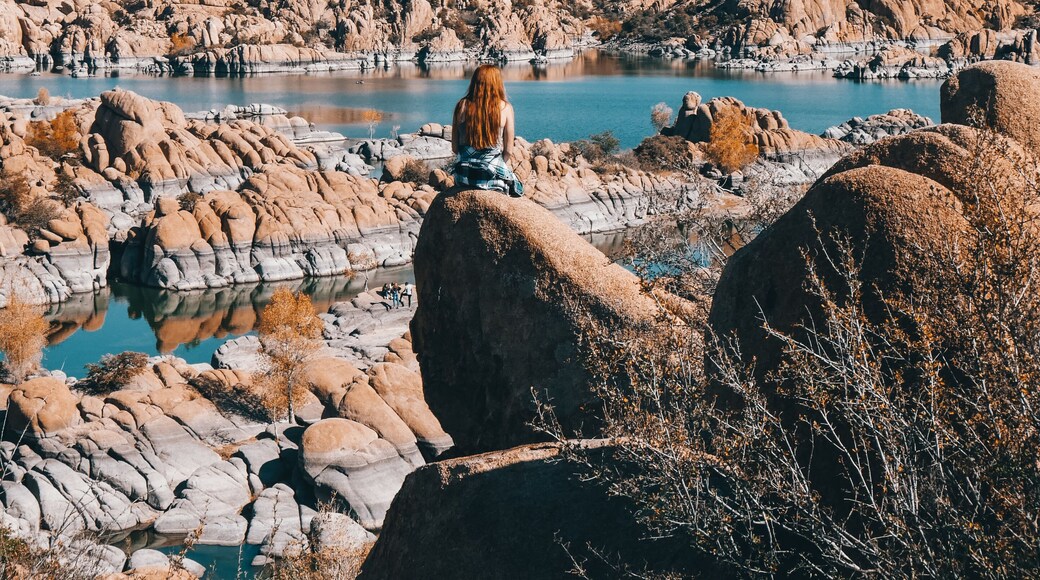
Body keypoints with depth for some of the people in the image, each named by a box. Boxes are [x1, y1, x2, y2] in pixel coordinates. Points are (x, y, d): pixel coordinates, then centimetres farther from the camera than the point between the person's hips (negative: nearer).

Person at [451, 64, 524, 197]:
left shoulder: (462, 105, -1)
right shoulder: (505, 108, -7)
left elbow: (454, 148, 3)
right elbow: (508, 150, -4)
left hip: (463, 176, 3)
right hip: (492, 175, -3)